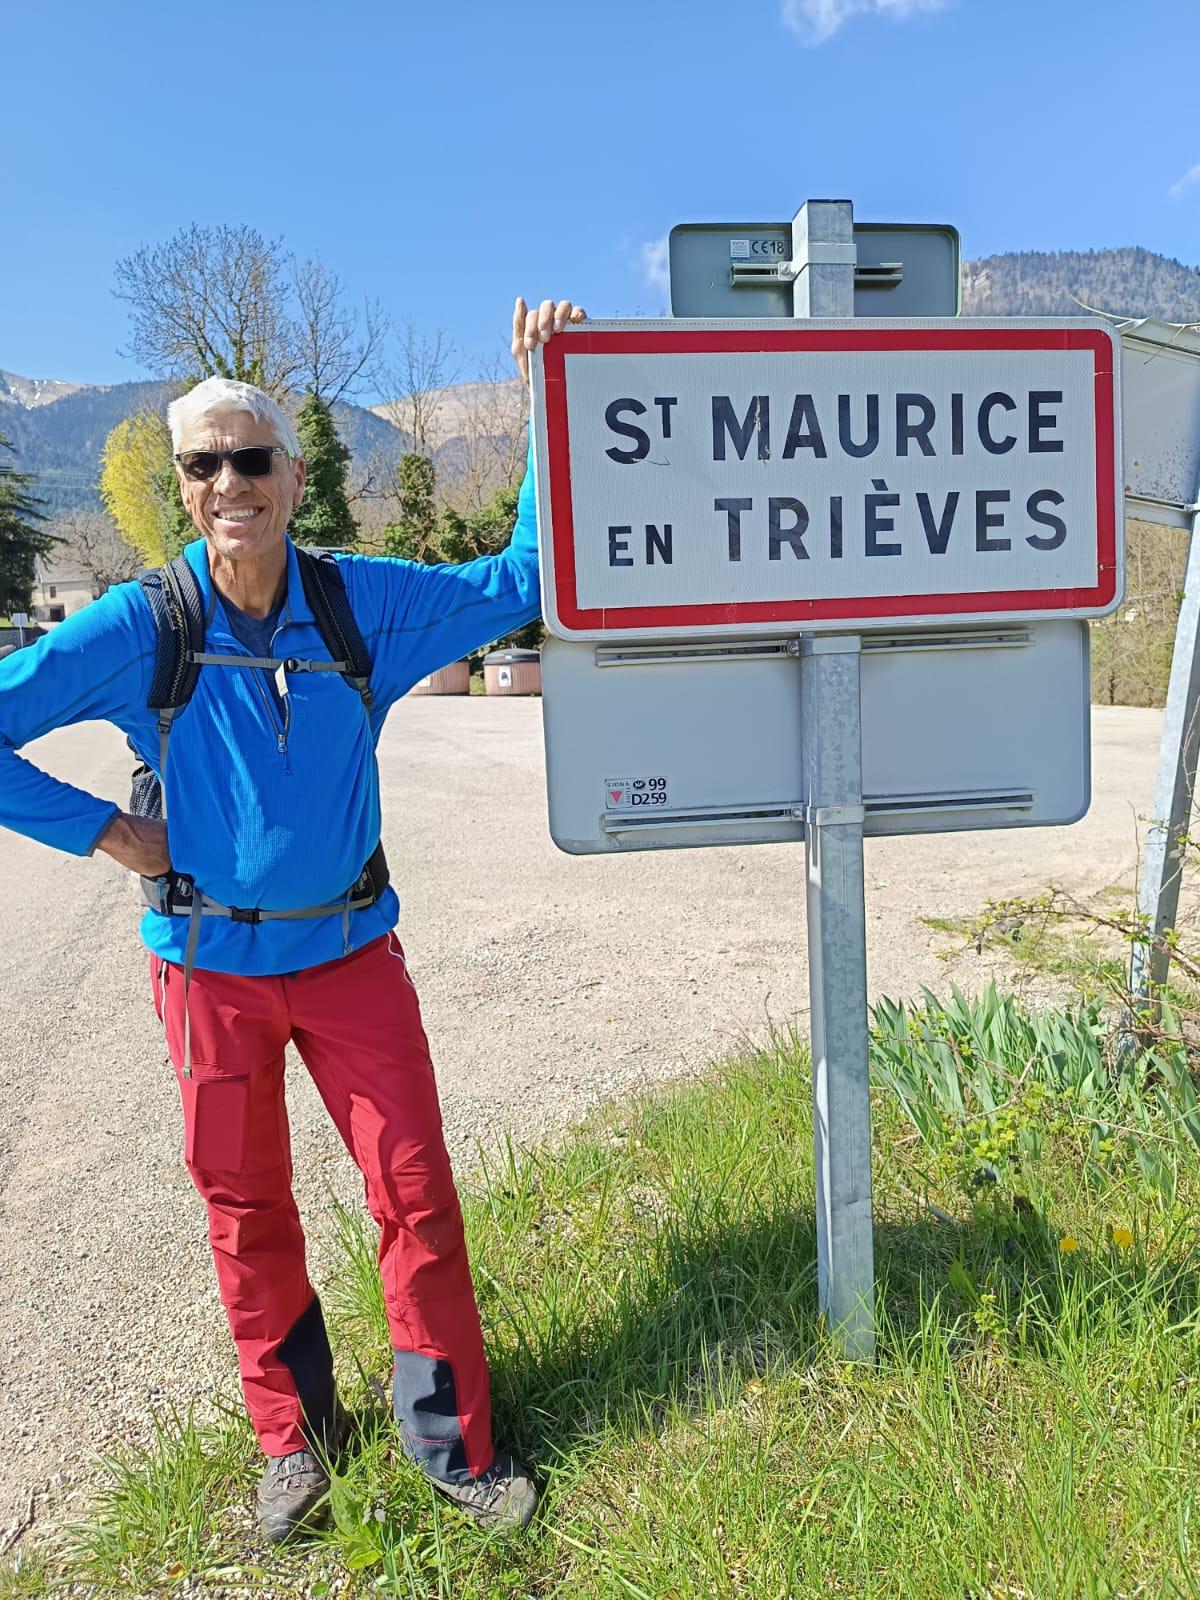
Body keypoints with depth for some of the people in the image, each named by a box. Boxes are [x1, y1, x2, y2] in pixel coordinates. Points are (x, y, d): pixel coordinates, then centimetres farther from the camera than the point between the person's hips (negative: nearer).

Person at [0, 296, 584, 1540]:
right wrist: (102, 830, -7)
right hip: (211, 961, 0)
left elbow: (520, 581, -3)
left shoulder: (365, 604, -5)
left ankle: (453, 1442, 24)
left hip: (349, 948, 1)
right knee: (245, 1211, 13)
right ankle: (291, 1438, 36)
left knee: (416, 1189, 3)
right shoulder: (138, 627, -10)